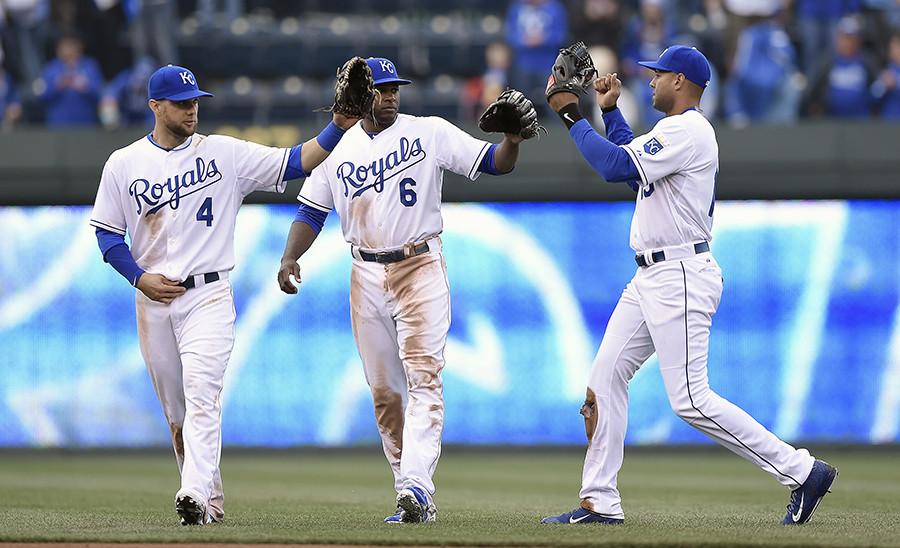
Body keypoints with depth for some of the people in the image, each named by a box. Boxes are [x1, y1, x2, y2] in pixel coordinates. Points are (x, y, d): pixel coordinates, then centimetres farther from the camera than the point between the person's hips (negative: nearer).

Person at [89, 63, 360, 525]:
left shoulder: (224, 153, 2)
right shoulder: (123, 164, 5)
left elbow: (296, 162, -1)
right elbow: (107, 233, 9)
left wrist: (339, 126, -15)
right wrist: (139, 277, -5)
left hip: (208, 296, -3)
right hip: (153, 298, 3)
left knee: (200, 395, -19)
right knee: (175, 411, 7)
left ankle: (195, 495, -31)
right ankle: (210, 501, 18)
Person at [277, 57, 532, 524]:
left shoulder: (429, 133, 0)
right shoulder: (337, 148, 8)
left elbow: (493, 163, -4)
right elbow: (311, 212, 11)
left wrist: (512, 141, -26)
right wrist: (290, 258, -5)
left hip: (421, 270, -4)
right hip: (367, 276, 4)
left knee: (423, 376, -17)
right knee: (384, 391, 5)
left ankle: (416, 485, -28)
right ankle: (413, 501, 12)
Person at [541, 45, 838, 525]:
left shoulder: (687, 130, -15)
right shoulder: (677, 132, 18)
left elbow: (616, 167, -21)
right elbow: (631, 166, 31)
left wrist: (570, 115, -12)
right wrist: (609, 110, 27)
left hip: (681, 277, -11)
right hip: (651, 280, 11)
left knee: (691, 400, -13)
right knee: (605, 378, 6)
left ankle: (802, 471, -9)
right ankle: (599, 502, 8)